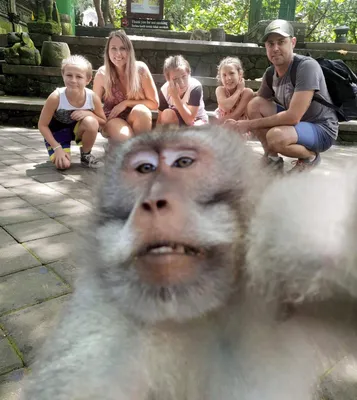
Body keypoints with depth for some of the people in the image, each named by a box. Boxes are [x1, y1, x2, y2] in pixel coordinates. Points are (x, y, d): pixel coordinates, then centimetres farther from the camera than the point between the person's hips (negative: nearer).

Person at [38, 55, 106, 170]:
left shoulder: (93, 97, -24)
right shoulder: (56, 97, -29)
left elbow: (103, 122, -9)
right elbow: (42, 125, -18)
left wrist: (88, 113, -28)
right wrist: (57, 147, -24)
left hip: (78, 128, 2)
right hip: (57, 131, -2)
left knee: (91, 122, -32)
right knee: (63, 165, -22)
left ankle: (86, 155, -5)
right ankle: (59, 155, 17)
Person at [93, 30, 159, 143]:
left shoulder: (140, 69, -13)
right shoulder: (102, 74, -11)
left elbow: (154, 103, -8)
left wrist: (126, 103, -16)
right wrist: (103, 125, -14)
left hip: (138, 120, 1)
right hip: (112, 120, -1)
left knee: (141, 110, -33)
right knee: (126, 137, -33)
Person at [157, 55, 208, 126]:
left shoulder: (195, 87, -30)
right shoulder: (164, 90, -20)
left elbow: (190, 120, -35)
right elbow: (160, 120, -13)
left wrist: (175, 97, -40)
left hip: (197, 119, -2)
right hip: (178, 118, 2)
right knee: (167, 114, -29)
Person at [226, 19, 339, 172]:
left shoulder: (307, 66, -24)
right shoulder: (270, 73, -2)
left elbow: (293, 117, -30)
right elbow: (254, 110, 4)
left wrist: (250, 124, -25)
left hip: (321, 129, -7)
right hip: (294, 122, 7)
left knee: (275, 136, -35)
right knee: (255, 104, -10)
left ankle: (311, 156, -3)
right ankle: (272, 159, 0)